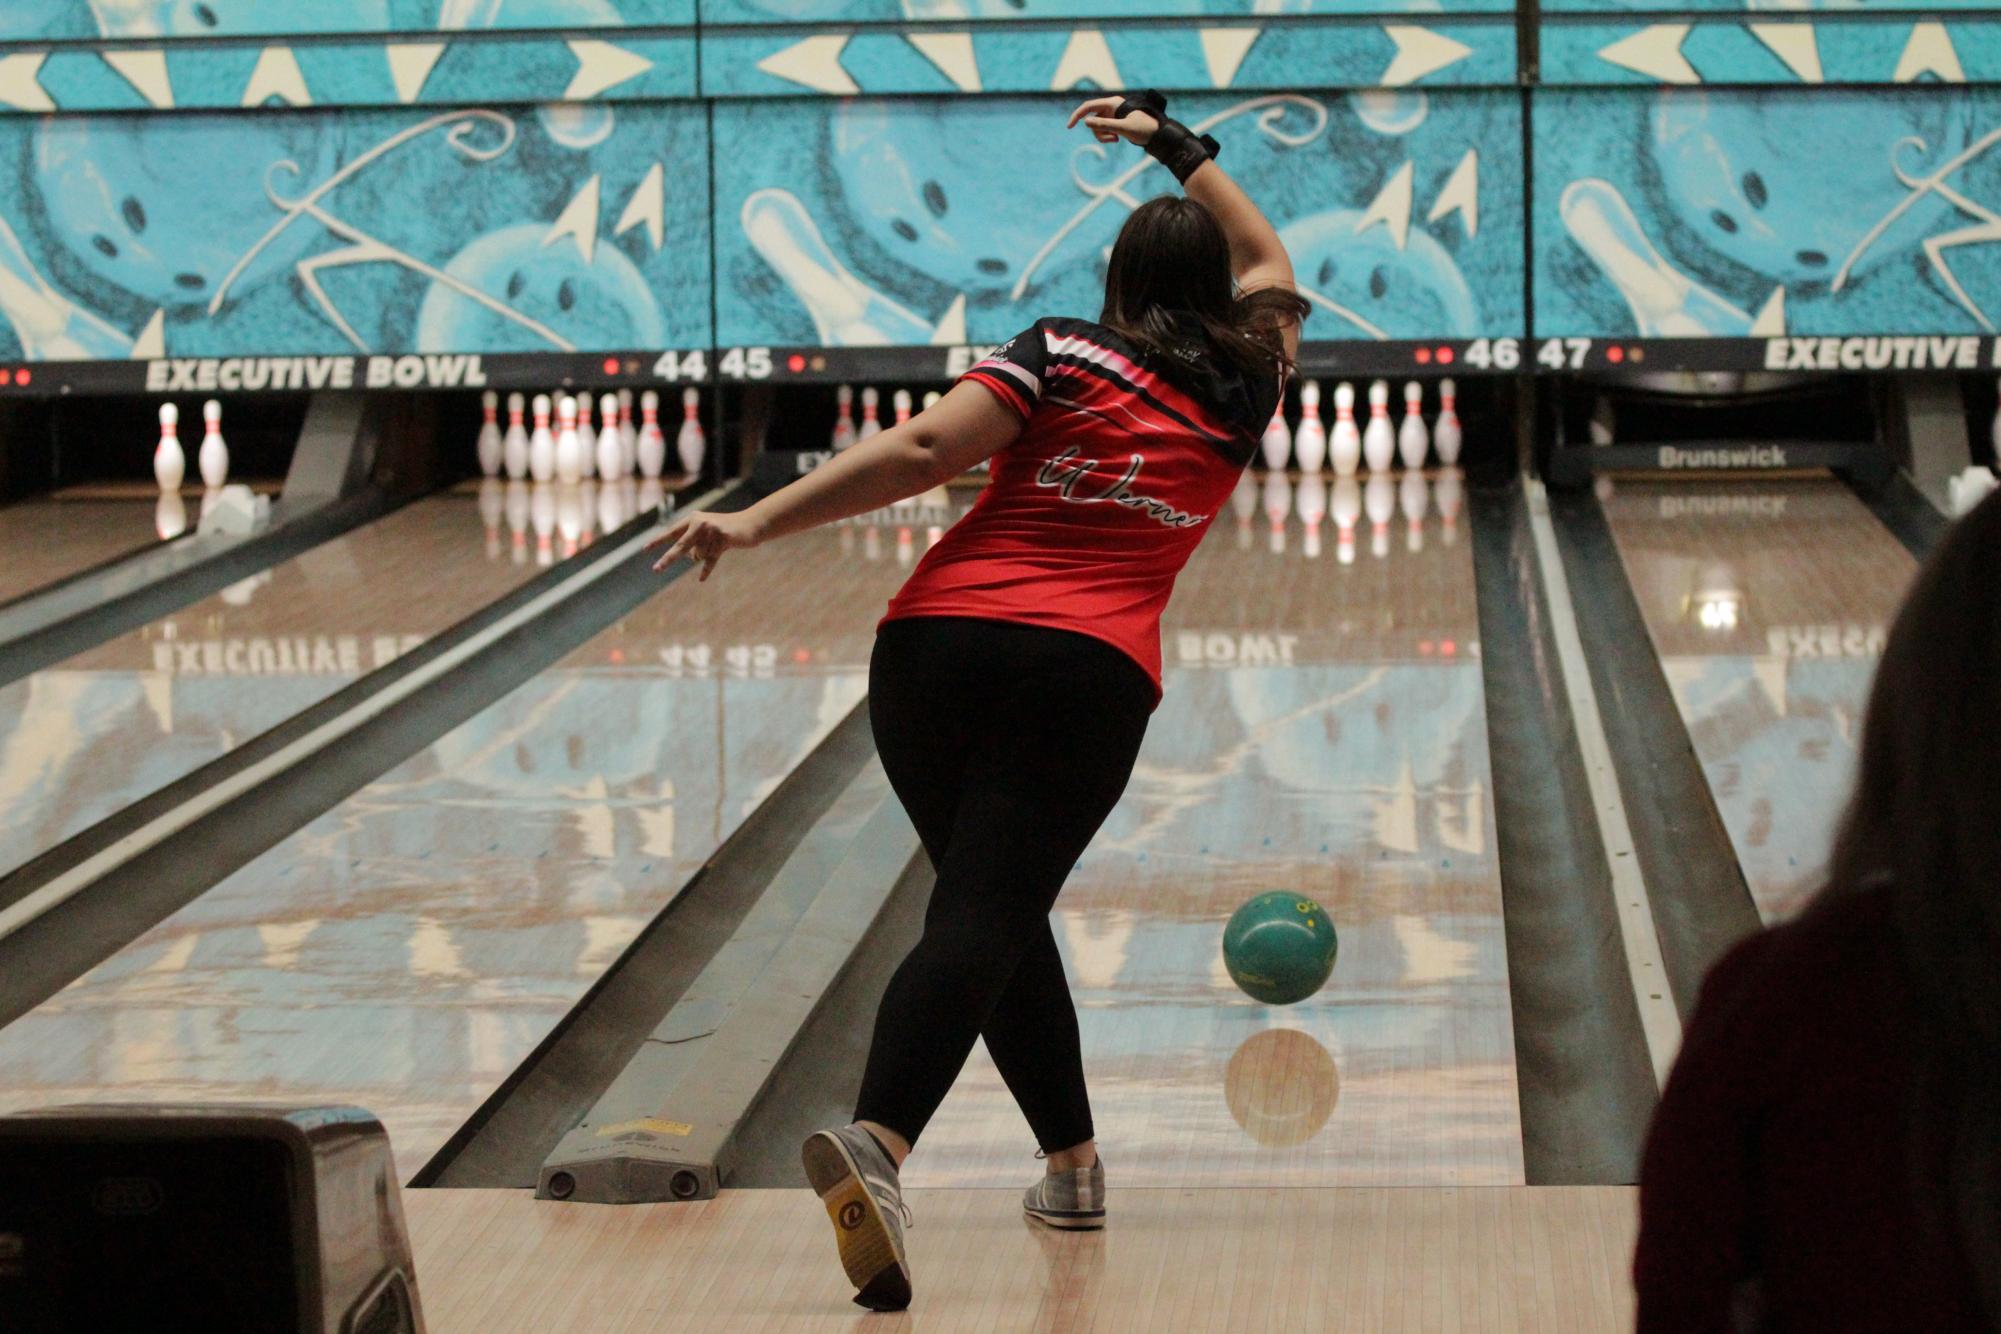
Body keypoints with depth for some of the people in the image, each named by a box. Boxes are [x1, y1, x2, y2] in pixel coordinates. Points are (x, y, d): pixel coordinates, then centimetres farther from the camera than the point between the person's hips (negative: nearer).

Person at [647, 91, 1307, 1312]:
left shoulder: (1062, 356, 9)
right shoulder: (1242, 389, 15)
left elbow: (919, 453, -6)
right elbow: (1267, 261, 37)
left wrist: (757, 523, -8)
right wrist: (1177, 145, 46)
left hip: (936, 649, 1)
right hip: (1088, 676, -1)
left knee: (989, 913, 18)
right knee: (986, 921, -9)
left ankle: (1074, 1164, 22)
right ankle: (879, 1140, -33)